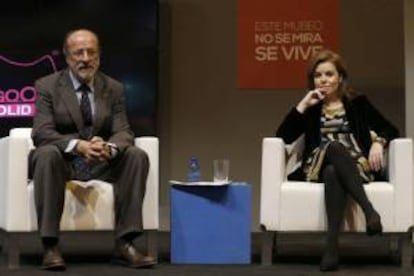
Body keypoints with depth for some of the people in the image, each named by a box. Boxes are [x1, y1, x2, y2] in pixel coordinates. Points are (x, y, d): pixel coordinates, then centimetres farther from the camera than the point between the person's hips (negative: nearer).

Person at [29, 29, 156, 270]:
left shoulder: (114, 89, 8)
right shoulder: (47, 86, -1)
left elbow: (123, 132, -2)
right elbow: (41, 133, -13)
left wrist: (108, 148, -28)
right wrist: (78, 145, -32)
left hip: (102, 164, 3)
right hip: (63, 161, -3)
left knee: (138, 156, -23)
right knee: (47, 154, -35)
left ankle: (124, 244, -24)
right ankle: (50, 246, -33)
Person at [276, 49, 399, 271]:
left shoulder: (358, 103, 14)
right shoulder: (310, 108, 17)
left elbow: (390, 129, 10)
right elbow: (283, 137, 2)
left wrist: (378, 142, -13)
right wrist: (303, 104, -4)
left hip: (357, 166, -1)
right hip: (319, 167, 1)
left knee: (333, 172, -38)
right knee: (334, 147, -36)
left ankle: (332, 244, -51)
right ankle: (369, 209, -49)